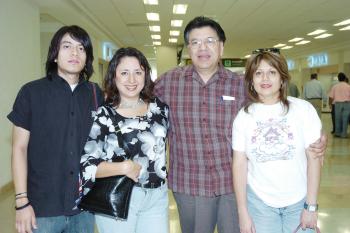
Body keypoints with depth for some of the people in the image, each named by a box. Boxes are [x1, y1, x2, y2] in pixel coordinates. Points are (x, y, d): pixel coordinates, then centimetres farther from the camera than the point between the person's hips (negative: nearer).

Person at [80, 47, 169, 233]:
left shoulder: (160, 108, 2)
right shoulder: (103, 116, -10)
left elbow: (170, 143, 19)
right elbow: (85, 165, -13)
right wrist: (123, 167, -21)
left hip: (157, 197, 3)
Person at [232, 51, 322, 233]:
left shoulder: (303, 109, -8)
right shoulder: (243, 116, -4)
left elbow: (314, 158, -6)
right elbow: (239, 165, -3)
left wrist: (311, 206, -6)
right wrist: (243, 213, -4)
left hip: (299, 201, 0)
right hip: (259, 202, 1)